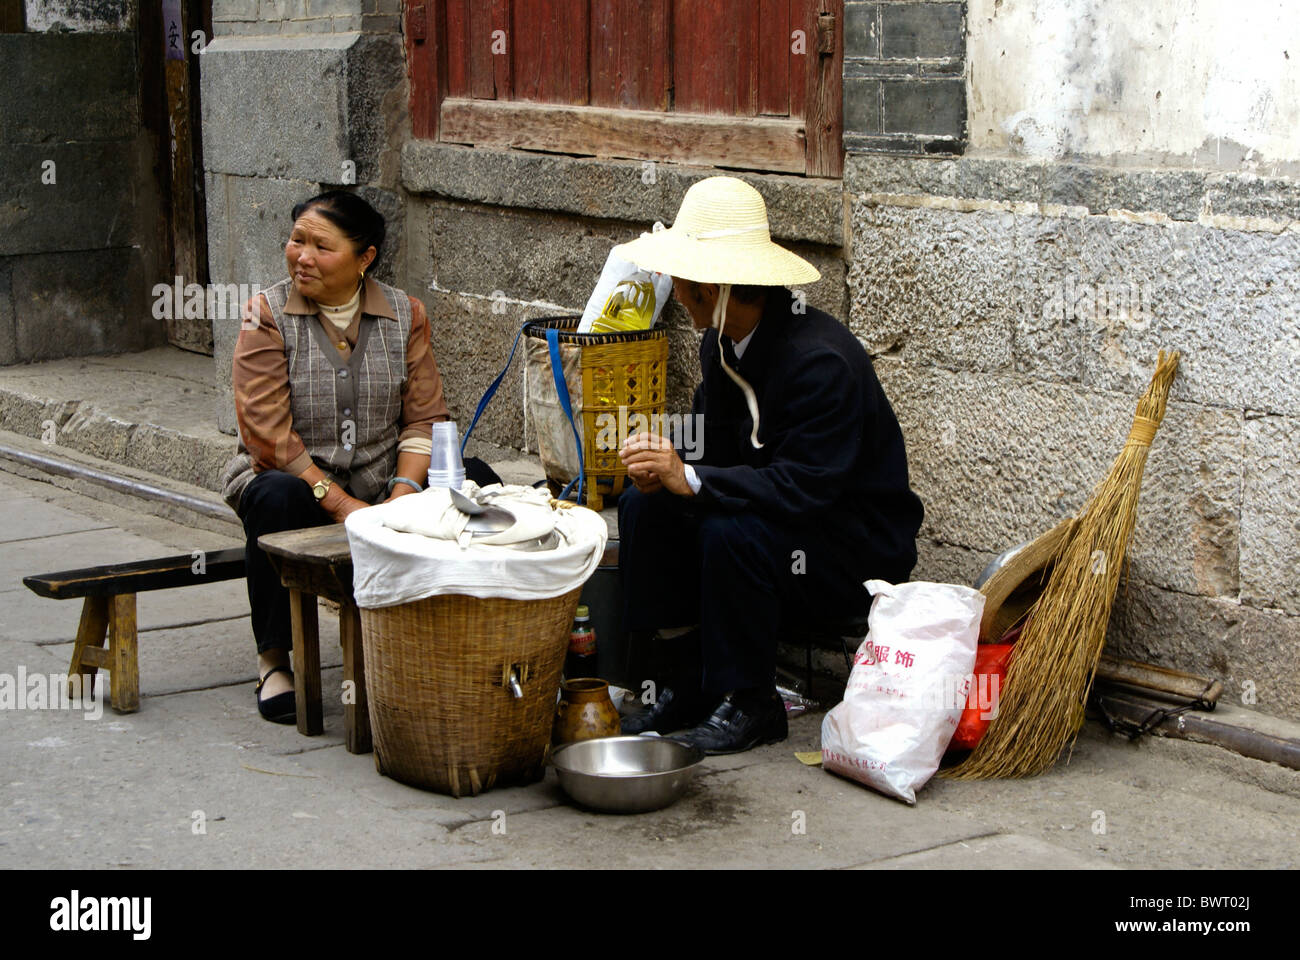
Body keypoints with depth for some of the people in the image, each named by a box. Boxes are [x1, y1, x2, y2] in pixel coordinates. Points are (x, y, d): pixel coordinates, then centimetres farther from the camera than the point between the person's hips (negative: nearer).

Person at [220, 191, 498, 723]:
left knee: (477, 481, -23)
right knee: (278, 499, -38)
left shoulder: (405, 314, 6)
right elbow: (268, 434, -12)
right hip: (295, 480, -2)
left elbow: (426, 419, 0)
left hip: (381, 487, 2)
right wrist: (340, 505, -21)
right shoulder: (266, 316, -3)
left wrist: (401, 498, -17)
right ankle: (273, 660, -18)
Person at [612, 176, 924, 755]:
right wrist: (664, 466, -19)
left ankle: (748, 705, -14)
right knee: (643, 508, -9)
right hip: (774, 509, 8)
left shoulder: (822, 360, -27)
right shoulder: (722, 344, 1)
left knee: (732, 530, -34)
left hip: (860, 547, -8)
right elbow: (716, 449, 4)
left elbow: (804, 486, -33)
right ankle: (690, 679, -1)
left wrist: (690, 479, -37)